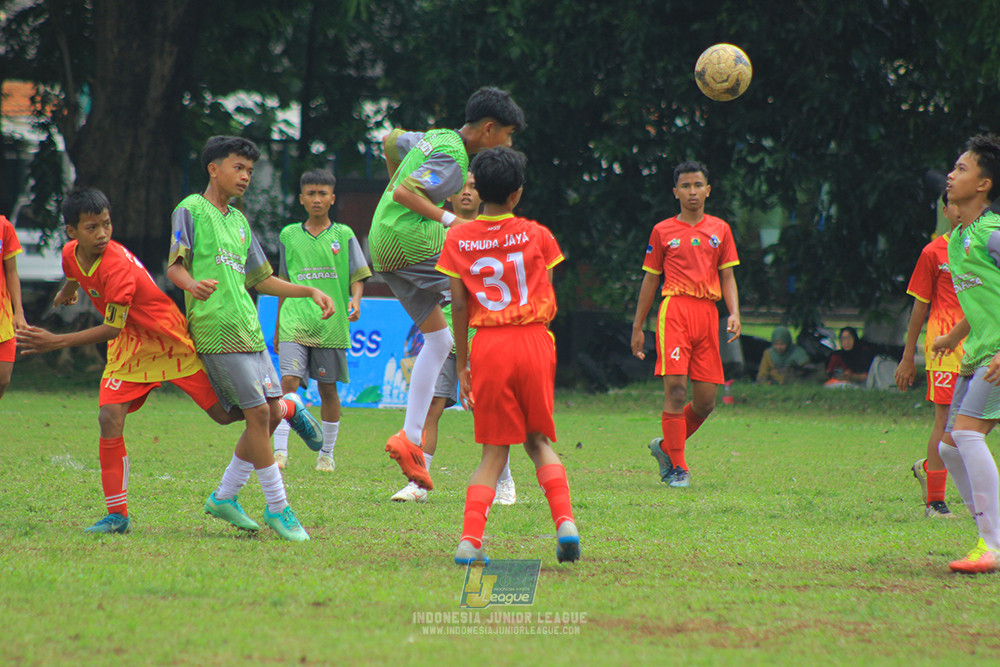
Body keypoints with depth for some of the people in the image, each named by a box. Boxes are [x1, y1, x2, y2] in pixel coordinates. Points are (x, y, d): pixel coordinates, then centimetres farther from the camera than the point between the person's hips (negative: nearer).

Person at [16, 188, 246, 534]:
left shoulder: (118, 266, -32)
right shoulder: (71, 254, -8)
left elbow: (112, 328, -28)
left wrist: (55, 342, -30)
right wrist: (68, 292, 43)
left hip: (173, 342, -6)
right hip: (129, 346, 6)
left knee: (224, 414, -2)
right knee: (109, 418, -11)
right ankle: (117, 515, -3)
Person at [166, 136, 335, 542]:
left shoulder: (238, 220, 21)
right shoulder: (192, 210, -1)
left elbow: (260, 280, 27)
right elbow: (174, 266, -10)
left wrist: (309, 292, 18)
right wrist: (192, 284, -32)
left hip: (249, 329, 8)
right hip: (217, 329, -8)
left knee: (270, 413, 5)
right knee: (258, 412, -11)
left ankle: (224, 496, 17)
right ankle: (277, 508, -3)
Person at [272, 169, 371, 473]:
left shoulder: (343, 235, 6)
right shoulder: (289, 236, 11)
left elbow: (357, 276, 5)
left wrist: (355, 300, -17)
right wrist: (277, 328, 18)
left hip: (331, 325, 0)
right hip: (294, 324, 0)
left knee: (328, 389, 6)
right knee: (288, 382, -14)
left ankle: (327, 454, 17)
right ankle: (280, 450, -15)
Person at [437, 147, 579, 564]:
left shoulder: (458, 240, 2)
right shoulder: (536, 235, 2)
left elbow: (459, 306, 1)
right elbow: (549, 302, 6)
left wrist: (462, 365, 6)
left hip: (488, 346, 0)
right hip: (533, 342, 0)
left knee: (494, 451, 7)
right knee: (538, 440, 16)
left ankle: (470, 539, -11)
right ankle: (565, 520, -6)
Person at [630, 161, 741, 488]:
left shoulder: (720, 230, 15)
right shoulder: (663, 231, 8)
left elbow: (727, 277, 15)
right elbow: (650, 279, 12)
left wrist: (734, 314, -2)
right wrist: (637, 327, 11)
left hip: (708, 313, 3)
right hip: (674, 308, -3)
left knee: (706, 401, 2)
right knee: (675, 389, -14)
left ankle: (665, 446, 25)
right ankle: (678, 467, -8)